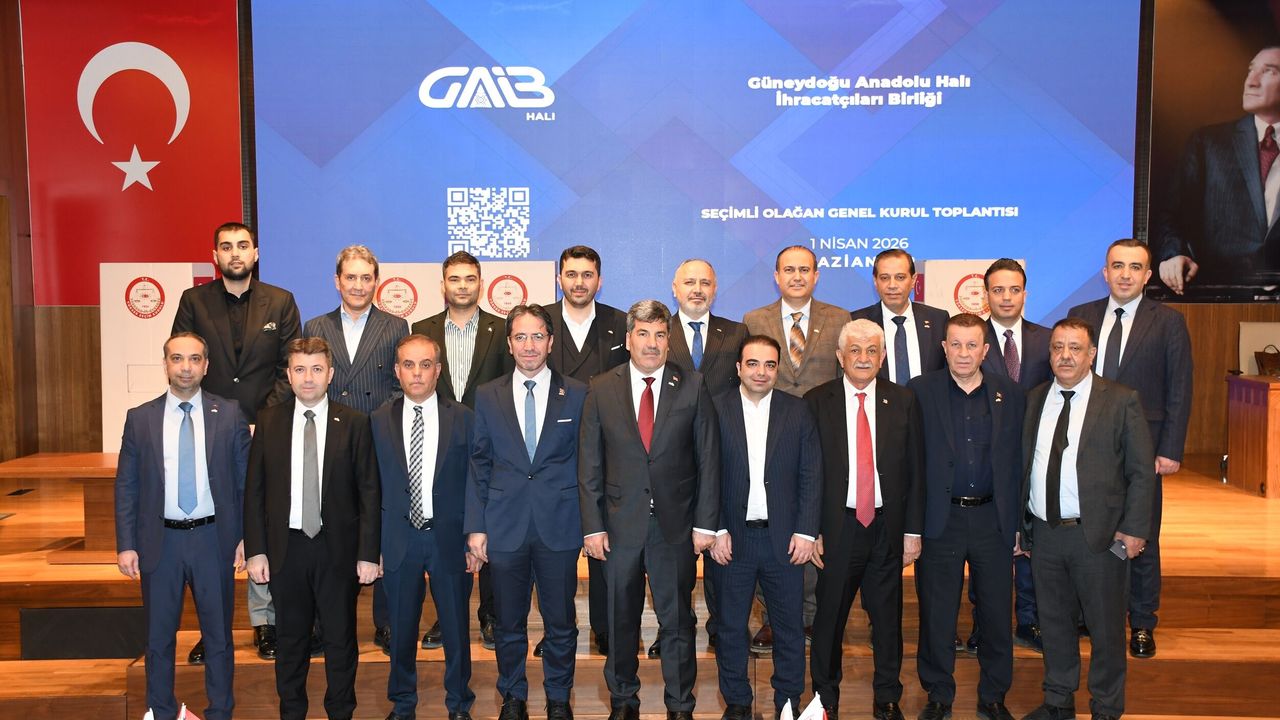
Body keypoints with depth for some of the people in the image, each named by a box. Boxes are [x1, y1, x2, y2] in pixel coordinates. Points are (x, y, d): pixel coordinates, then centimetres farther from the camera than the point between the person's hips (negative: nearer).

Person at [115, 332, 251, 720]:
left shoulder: (229, 415, -2)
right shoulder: (140, 418, 1)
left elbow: (246, 479, 0)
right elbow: (126, 486, 2)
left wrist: (247, 536, -4)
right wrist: (126, 545, -3)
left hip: (214, 539, -1)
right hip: (160, 541, 1)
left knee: (218, 634, 11)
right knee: (159, 635, 14)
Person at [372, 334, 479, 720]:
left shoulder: (463, 418, -1)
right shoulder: (380, 421, 2)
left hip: (449, 539, -1)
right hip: (398, 540, 1)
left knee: (456, 628, 10)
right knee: (401, 630, 13)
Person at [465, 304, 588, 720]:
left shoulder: (577, 395, 1)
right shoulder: (488, 397, 4)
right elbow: (478, 466, 4)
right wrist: (476, 526, -1)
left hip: (559, 526, -1)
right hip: (505, 526, 1)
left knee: (561, 621, 9)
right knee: (509, 622, 12)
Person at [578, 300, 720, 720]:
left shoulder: (692, 389, 0)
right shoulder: (601, 390, 1)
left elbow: (708, 460, 0)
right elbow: (589, 465, 1)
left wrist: (705, 523, -4)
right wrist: (592, 526, -4)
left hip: (675, 525, 0)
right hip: (619, 525, 1)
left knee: (677, 621, 9)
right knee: (620, 619, 14)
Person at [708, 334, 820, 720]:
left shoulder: (798, 412, 3)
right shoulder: (714, 410, -2)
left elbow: (811, 476, 2)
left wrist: (806, 532, -4)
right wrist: (717, 531, -8)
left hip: (784, 536, 1)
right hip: (732, 536, -1)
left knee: (790, 626, 10)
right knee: (731, 626, 10)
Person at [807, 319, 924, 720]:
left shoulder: (903, 402, 3)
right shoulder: (816, 402, -2)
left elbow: (915, 471, 4)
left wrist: (913, 530, 1)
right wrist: (810, 530, -6)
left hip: (887, 527, 1)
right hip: (837, 526, -1)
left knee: (888, 616, 11)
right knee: (830, 616, 9)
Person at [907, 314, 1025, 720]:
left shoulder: (1009, 394, 5)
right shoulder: (920, 392, -2)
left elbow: (1017, 461, 6)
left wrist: (1017, 522, 2)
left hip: (992, 519, 2)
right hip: (940, 519, -2)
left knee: (997, 614, 10)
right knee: (936, 615, 8)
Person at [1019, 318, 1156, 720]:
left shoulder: (1121, 401, -4)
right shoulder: (1034, 400, 8)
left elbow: (1142, 471, -5)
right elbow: (1024, 465, 8)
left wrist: (1134, 529, -10)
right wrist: (1021, 526, 6)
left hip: (1099, 535, -4)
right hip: (1044, 533, 4)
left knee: (1106, 628, 8)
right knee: (1053, 622, 16)